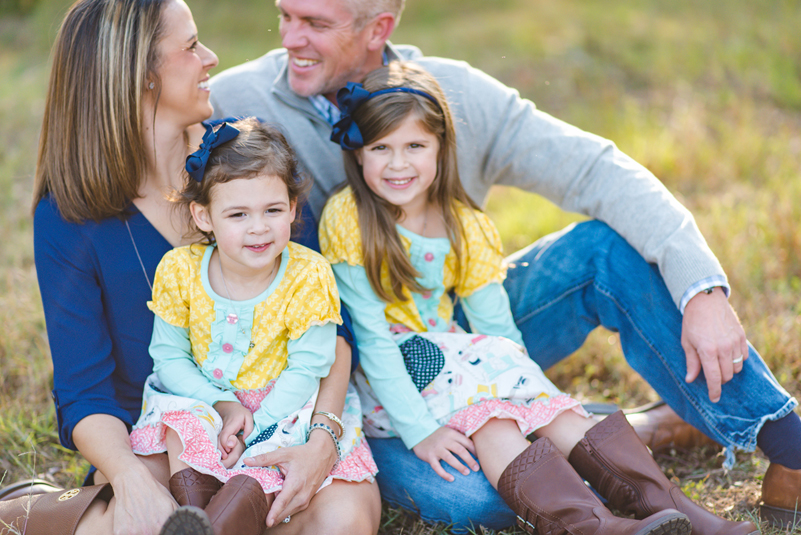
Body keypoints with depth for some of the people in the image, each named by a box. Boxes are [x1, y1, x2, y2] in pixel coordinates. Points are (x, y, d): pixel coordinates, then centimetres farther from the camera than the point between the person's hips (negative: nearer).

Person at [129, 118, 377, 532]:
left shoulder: (309, 276, -16)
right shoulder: (179, 271, -10)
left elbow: (305, 370, -14)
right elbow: (169, 357, -4)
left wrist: (253, 431, -23)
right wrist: (223, 405, -18)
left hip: (281, 408, -2)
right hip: (202, 400, 2)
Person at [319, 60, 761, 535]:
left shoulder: (466, 227, -1)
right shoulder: (347, 219, -16)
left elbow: (497, 328, 1)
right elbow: (371, 336, -19)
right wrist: (418, 429, -25)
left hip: (447, 355, 5)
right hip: (383, 385, -5)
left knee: (546, 404, -18)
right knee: (483, 414, -29)